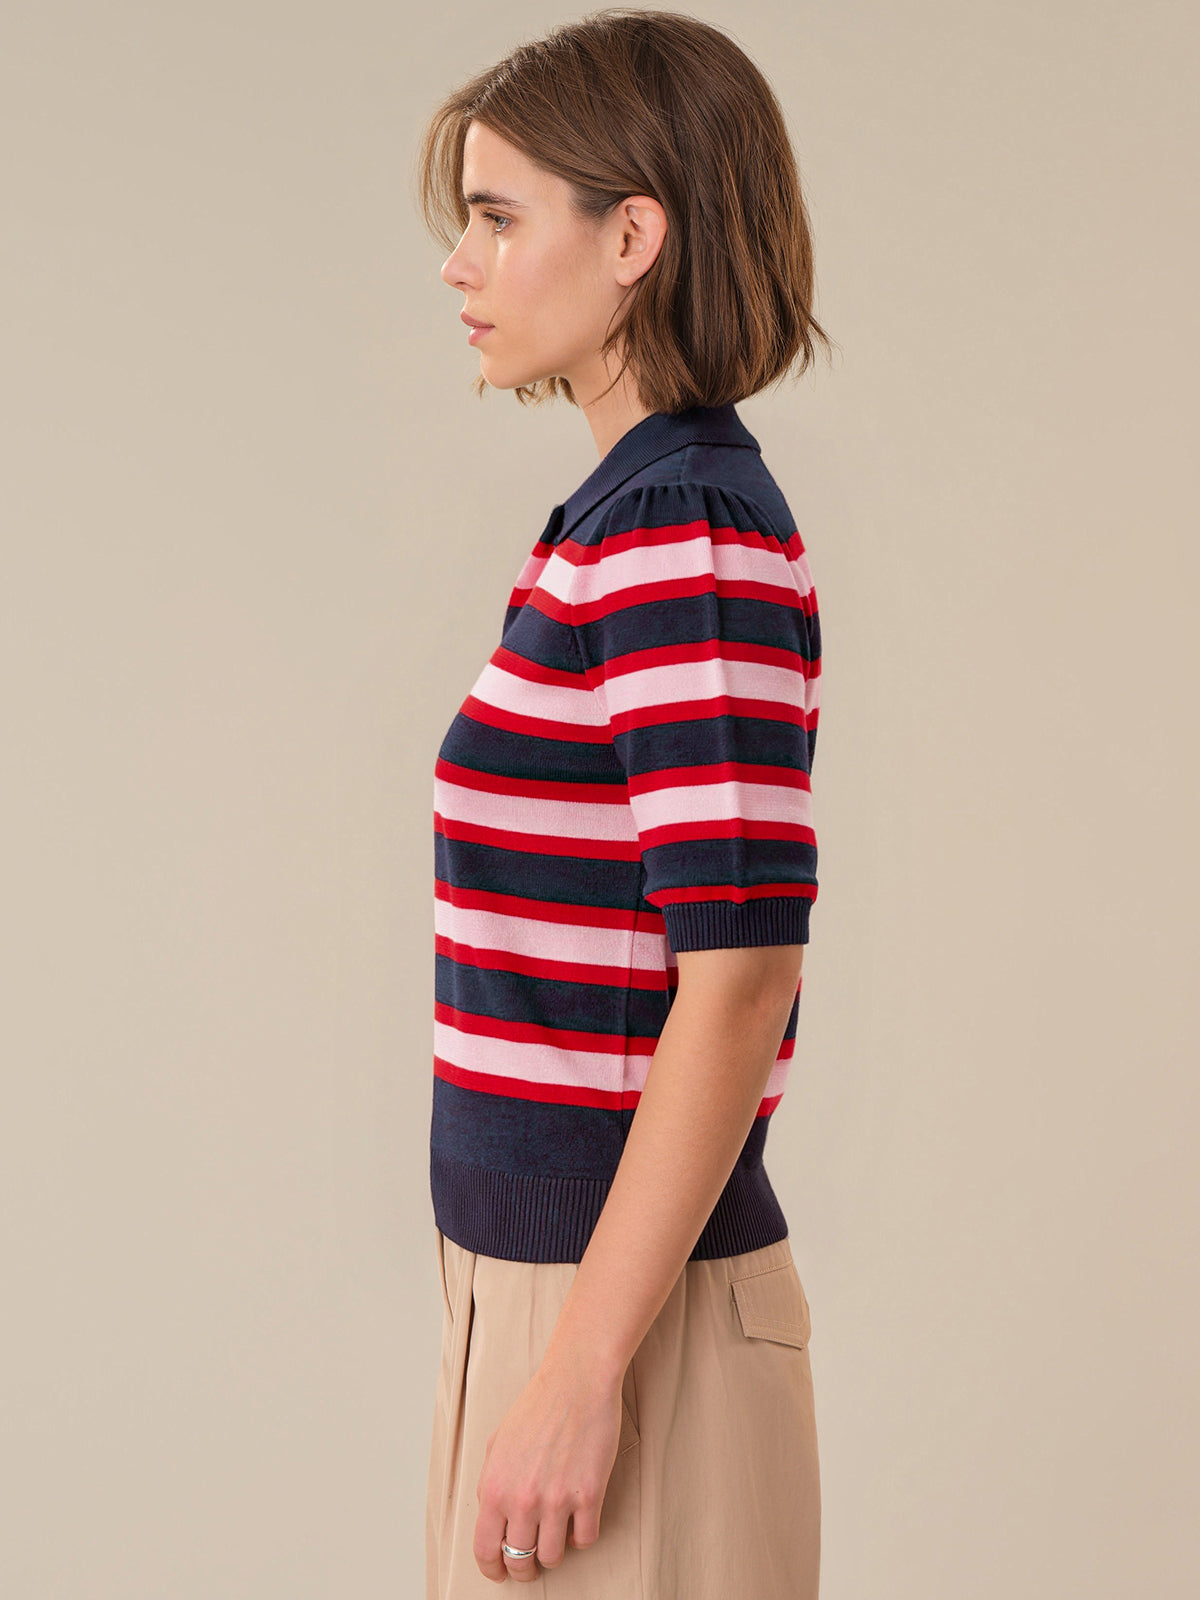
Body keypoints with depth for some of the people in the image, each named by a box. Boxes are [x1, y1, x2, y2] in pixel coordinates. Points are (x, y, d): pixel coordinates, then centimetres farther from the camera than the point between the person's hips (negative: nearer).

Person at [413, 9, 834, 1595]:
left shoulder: (688, 531, -17)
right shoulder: (632, 512, 12)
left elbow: (738, 977, -22)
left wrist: (581, 1376, -21)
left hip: (624, 1310, -9)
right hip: (533, 1282, 9)